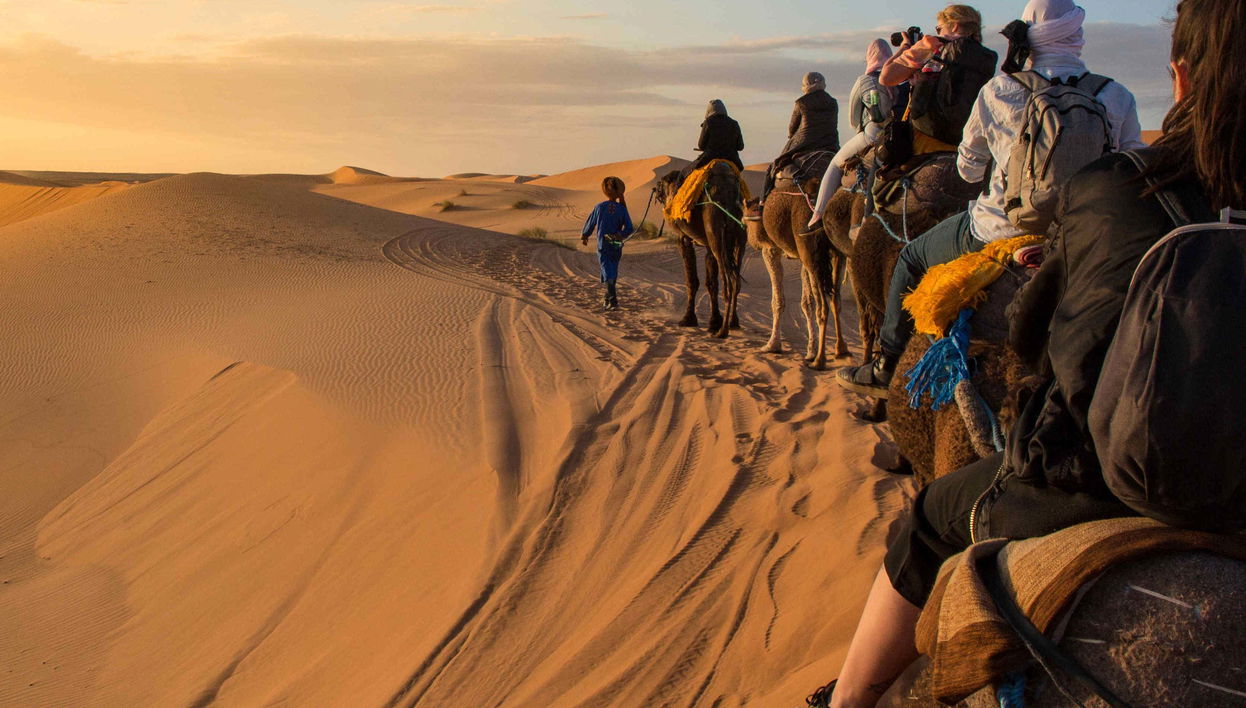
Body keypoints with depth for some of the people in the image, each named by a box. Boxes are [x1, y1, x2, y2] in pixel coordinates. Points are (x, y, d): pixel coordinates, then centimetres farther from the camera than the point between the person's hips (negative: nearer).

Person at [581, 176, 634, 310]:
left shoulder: (599, 207, -8)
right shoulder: (622, 209, -5)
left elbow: (590, 224, 4)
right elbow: (629, 229, -9)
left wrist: (584, 237, 19)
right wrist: (620, 236, 8)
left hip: (603, 245, -2)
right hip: (617, 246, 2)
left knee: (608, 273, -4)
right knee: (613, 273, 19)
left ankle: (614, 301, -19)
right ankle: (608, 299, 32)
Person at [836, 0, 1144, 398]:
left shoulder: (999, 91, -5)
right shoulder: (1118, 99, -4)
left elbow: (967, 169, 8)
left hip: (1000, 232, -2)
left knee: (912, 257, 21)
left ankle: (886, 370, 25)